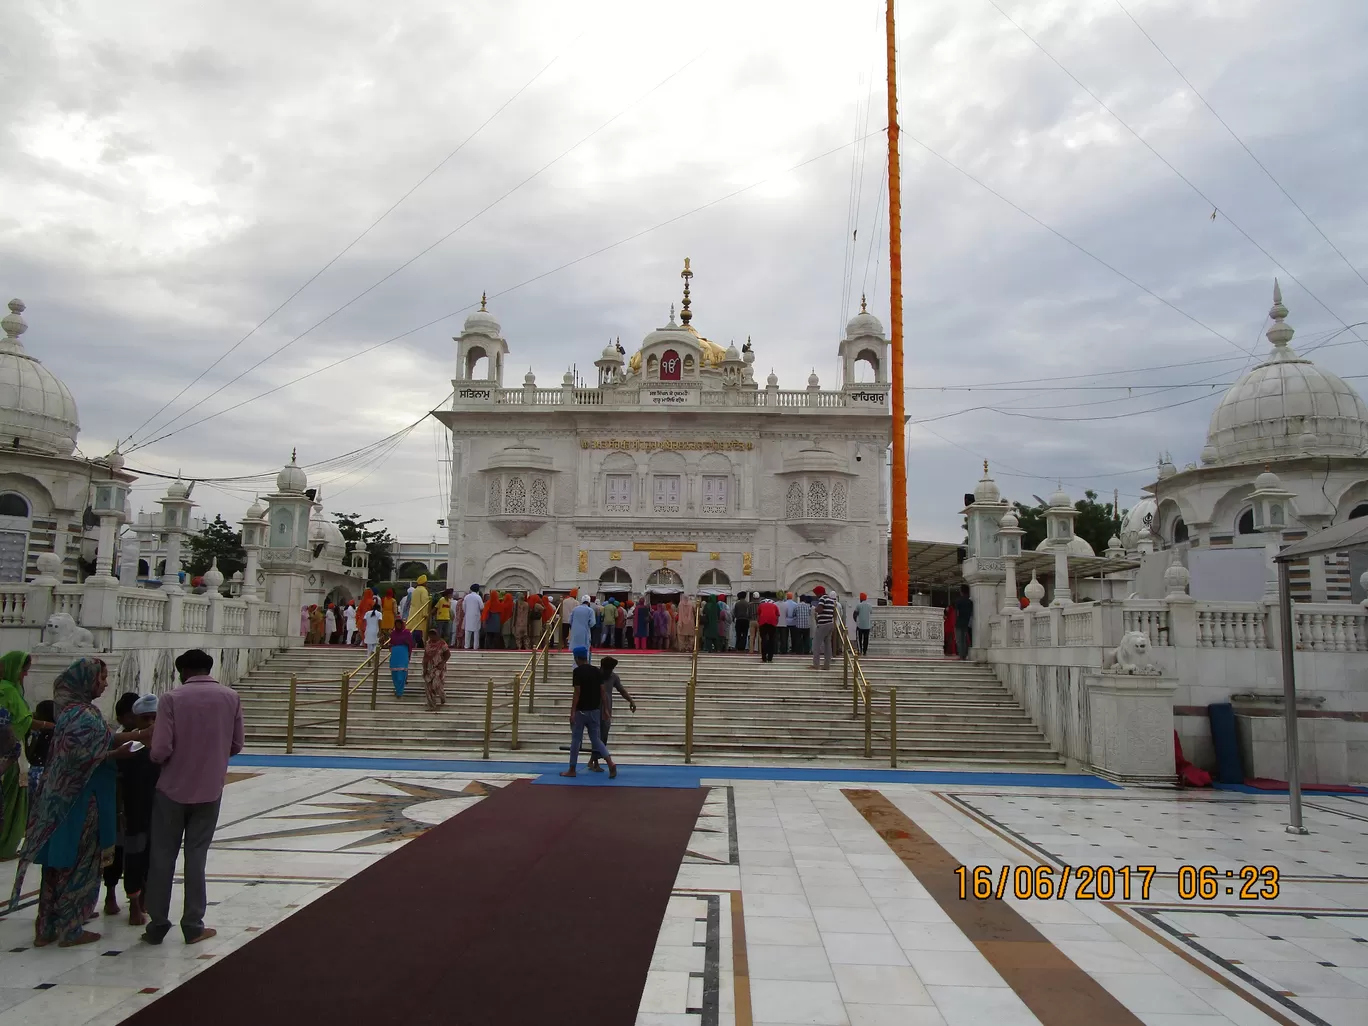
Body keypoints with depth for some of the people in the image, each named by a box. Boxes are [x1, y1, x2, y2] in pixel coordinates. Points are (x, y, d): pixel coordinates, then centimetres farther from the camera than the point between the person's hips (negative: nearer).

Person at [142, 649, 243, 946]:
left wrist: (156, 758, 7)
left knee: (162, 857, 11)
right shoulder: (230, 698, -2)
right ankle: (193, 925, 14)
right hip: (209, 790, 2)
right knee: (196, 856, 10)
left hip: (172, 789, -2)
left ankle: (157, 925, 17)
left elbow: (161, 750, -15)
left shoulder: (172, 698, -11)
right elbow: (236, 745, 2)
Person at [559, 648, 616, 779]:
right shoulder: (598, 671, 6)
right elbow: (602, 691, 7)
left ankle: (572, 770, 15)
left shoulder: (578, 671, -11)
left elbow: (577, 692, -16)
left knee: (576, 739, 6)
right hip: (594, 710, 5)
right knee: (596, 739, 10)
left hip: (581, 711, -5)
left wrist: (572, 711, -14)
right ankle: (611, 763, -8)